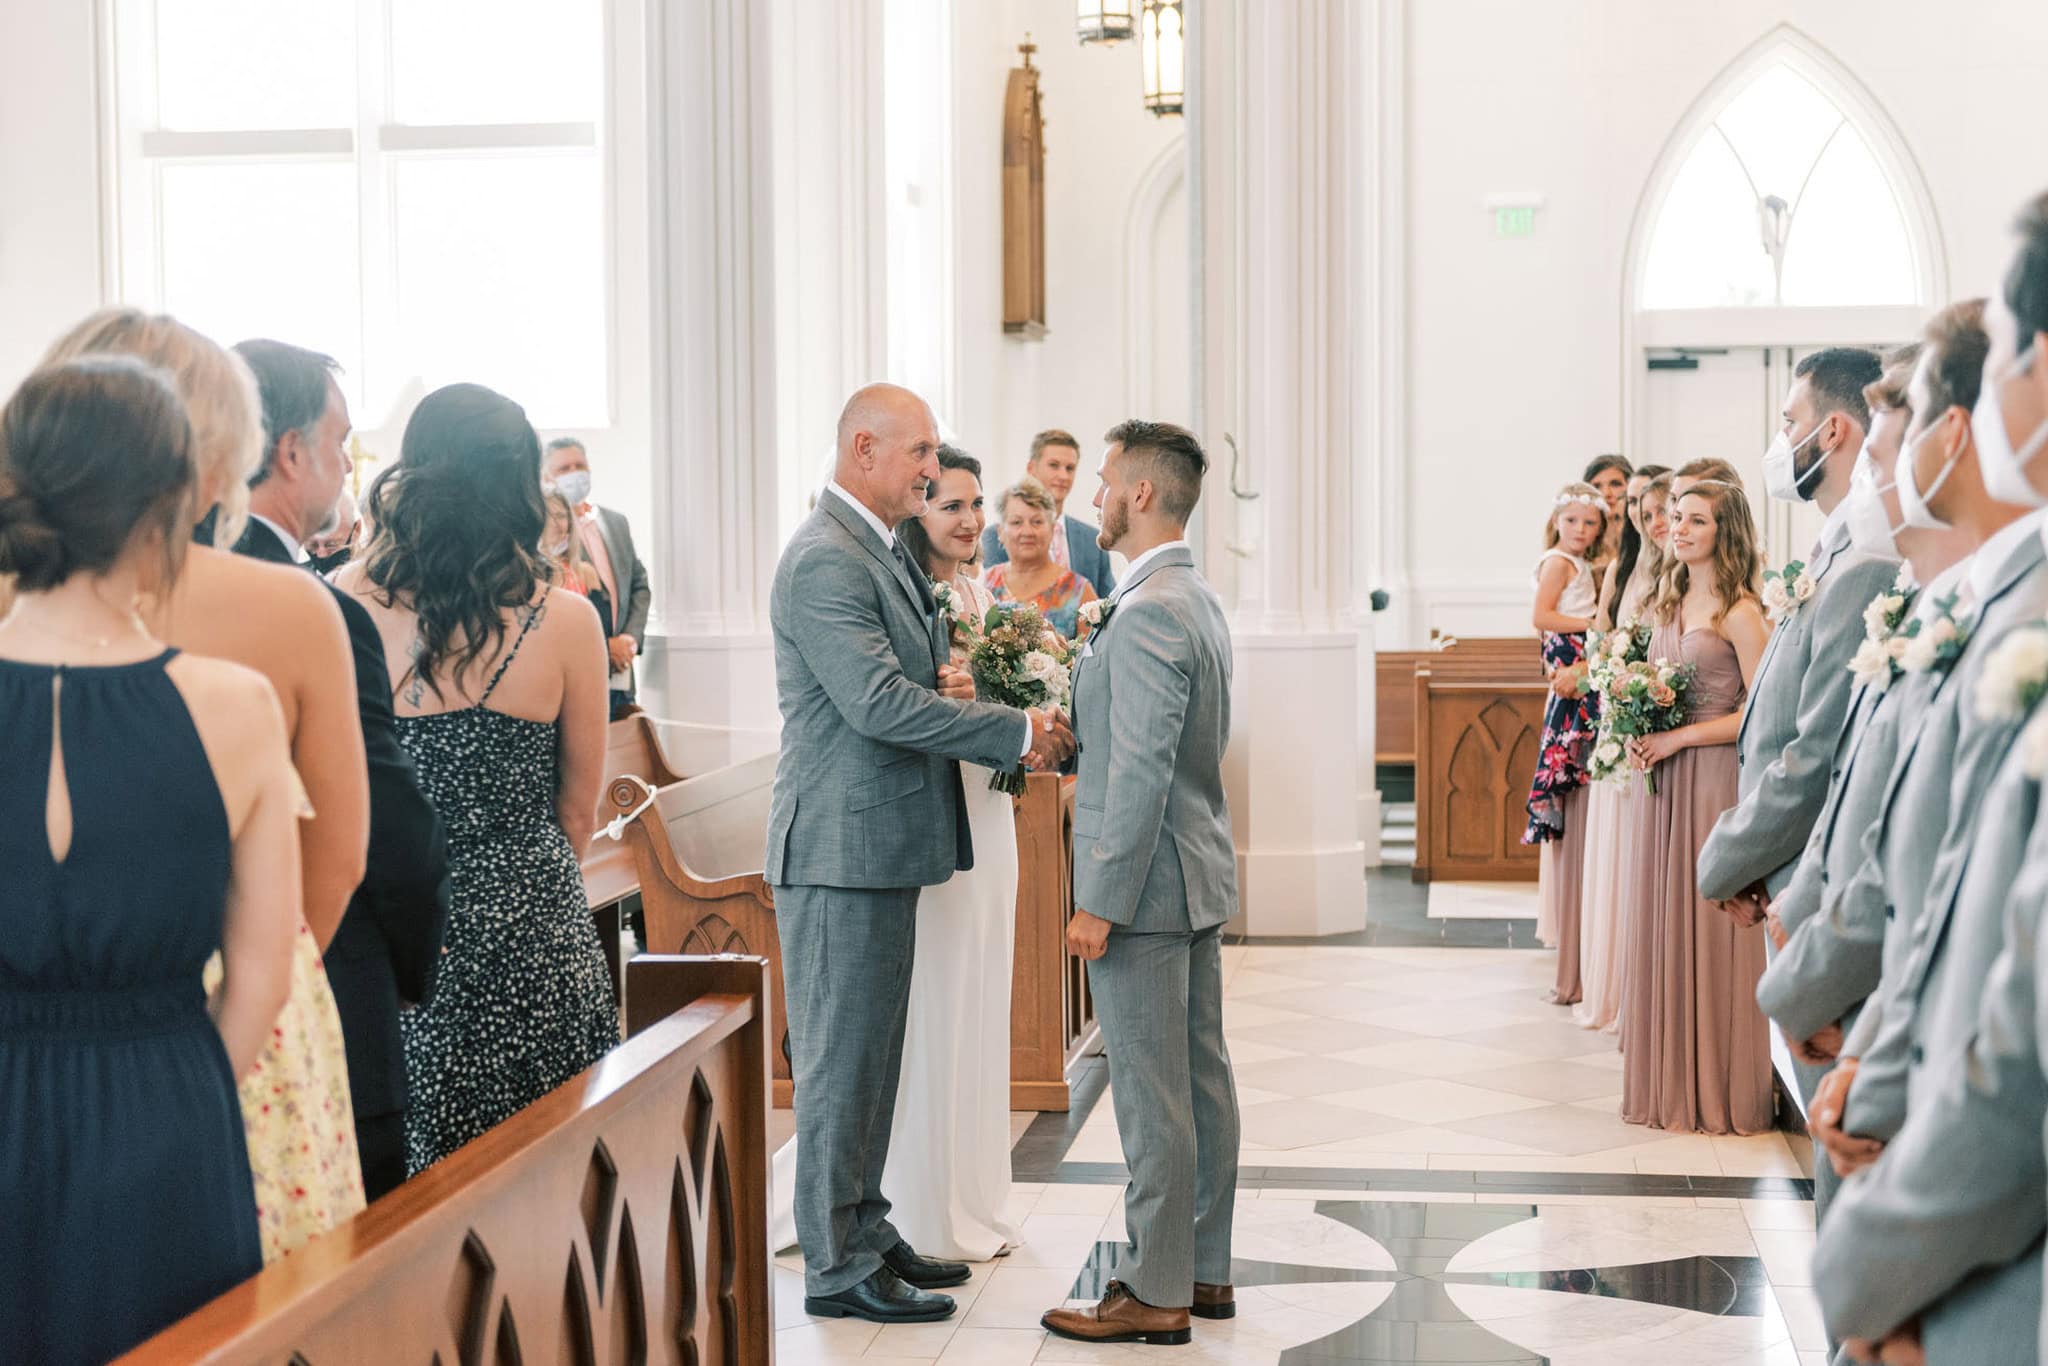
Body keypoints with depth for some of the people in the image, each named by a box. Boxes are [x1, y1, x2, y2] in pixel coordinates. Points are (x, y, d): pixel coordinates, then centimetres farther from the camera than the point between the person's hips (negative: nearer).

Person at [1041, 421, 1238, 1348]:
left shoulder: (1149, 613, -19)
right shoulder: (1198, 600, 13)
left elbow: (1141, 772, -23)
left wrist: (1100, 901, -20)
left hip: (1146, 883, -10)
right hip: (1200, 873, 10)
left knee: (1151, 1094, -3)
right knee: (1201, 1079, 14)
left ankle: (1154, 1293, 4)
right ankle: (1204, 1270, 23)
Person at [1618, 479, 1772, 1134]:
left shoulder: (1739, 613, -9)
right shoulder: (1669, 604, 14)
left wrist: (1678, 737, -14)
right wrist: (1641, 732, 3)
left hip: (1718, 778, -7)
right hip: (1667, 782, 7)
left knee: (1711, 928, -3)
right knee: (1664, 925, 8)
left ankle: (1720, 1092, 7)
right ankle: (1671, 1083, 16)